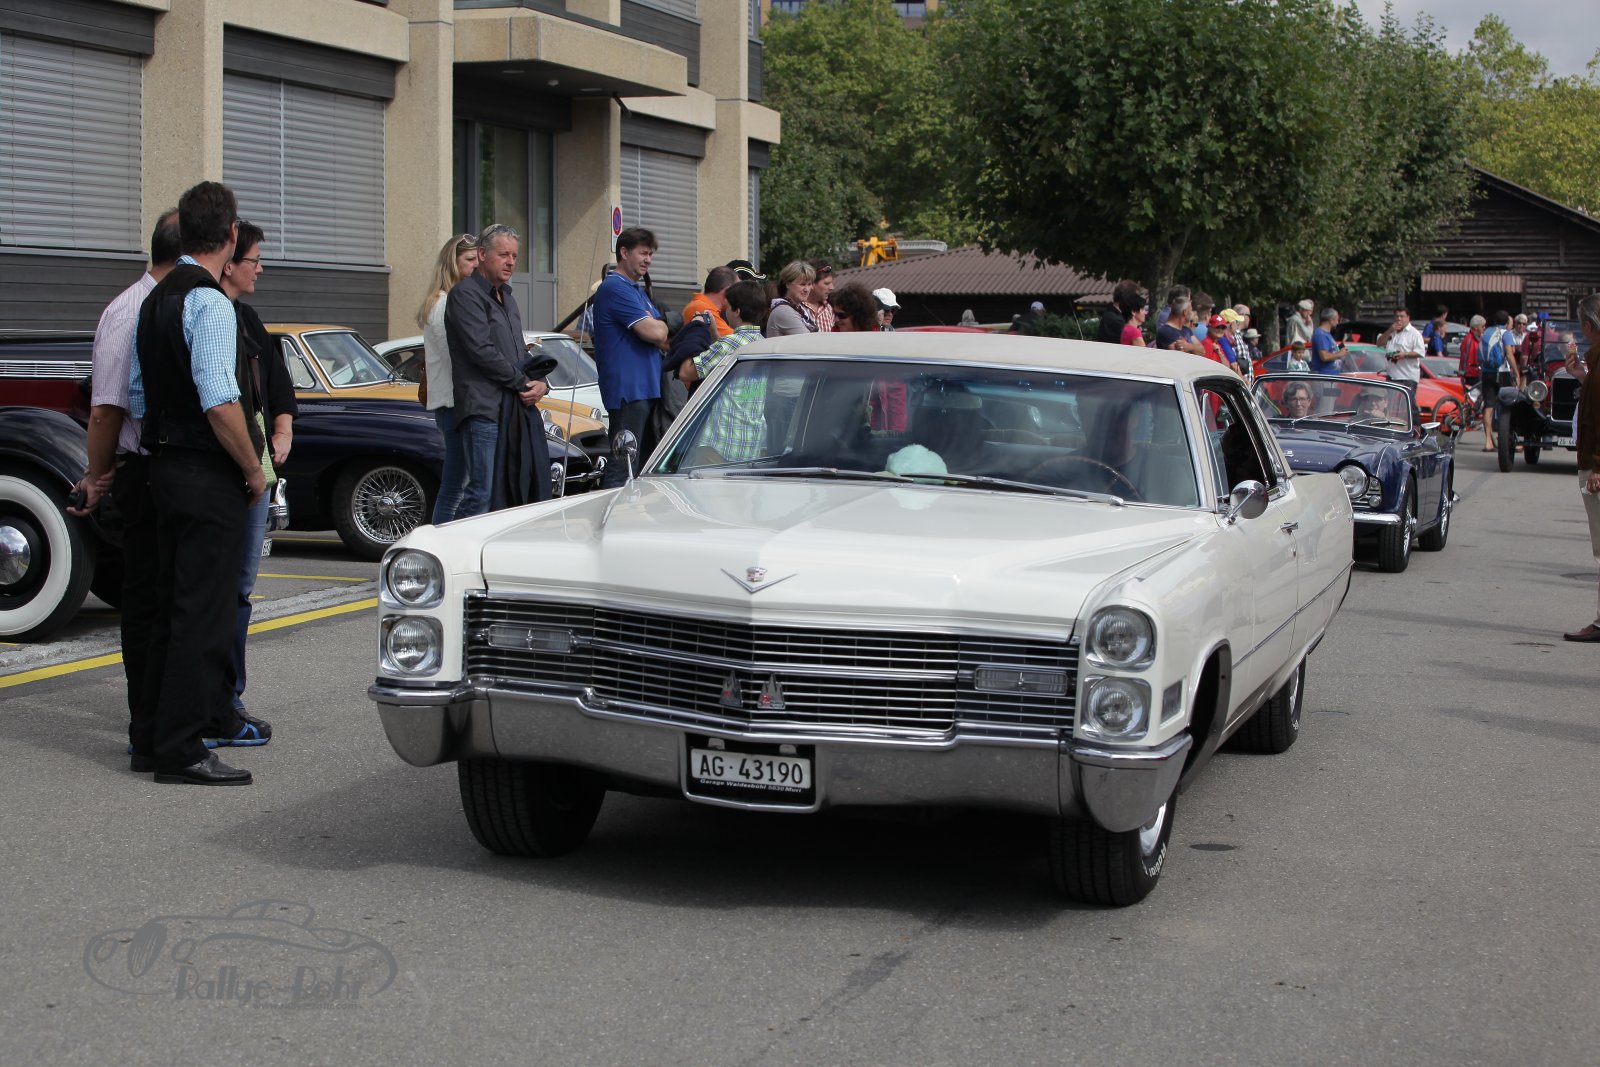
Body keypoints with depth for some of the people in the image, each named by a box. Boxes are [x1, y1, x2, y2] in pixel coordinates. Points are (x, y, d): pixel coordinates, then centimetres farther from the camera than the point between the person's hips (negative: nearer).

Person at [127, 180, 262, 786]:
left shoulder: (155, 300, 13)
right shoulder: (209, 302, -15)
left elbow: (137, 398, 17)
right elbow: (219, 400, -23)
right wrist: (254, 469, -13)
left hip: (164, 466, 9)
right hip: (210, 476, -9)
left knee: (172, 606, 15)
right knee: (204, 614, -5)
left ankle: (152, 738, 22)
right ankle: (181, 752, -3)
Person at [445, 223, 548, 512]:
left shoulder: (507, 298, 24)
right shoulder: (465, 294, -6)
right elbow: (481, 350, -15)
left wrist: (540, 383, 5)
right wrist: (523, 383, -9)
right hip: (482, 411, -9)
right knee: (482, 493, -14)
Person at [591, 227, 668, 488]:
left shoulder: (638, 290, 21)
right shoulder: (614, 288, -12)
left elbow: (660, 339, 20)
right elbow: (655, 333, -19)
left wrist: (655, 328, -3)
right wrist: (661, 325, 3)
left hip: (647, 387, 10)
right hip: (627, 388, -10)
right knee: (623, 465, -12)